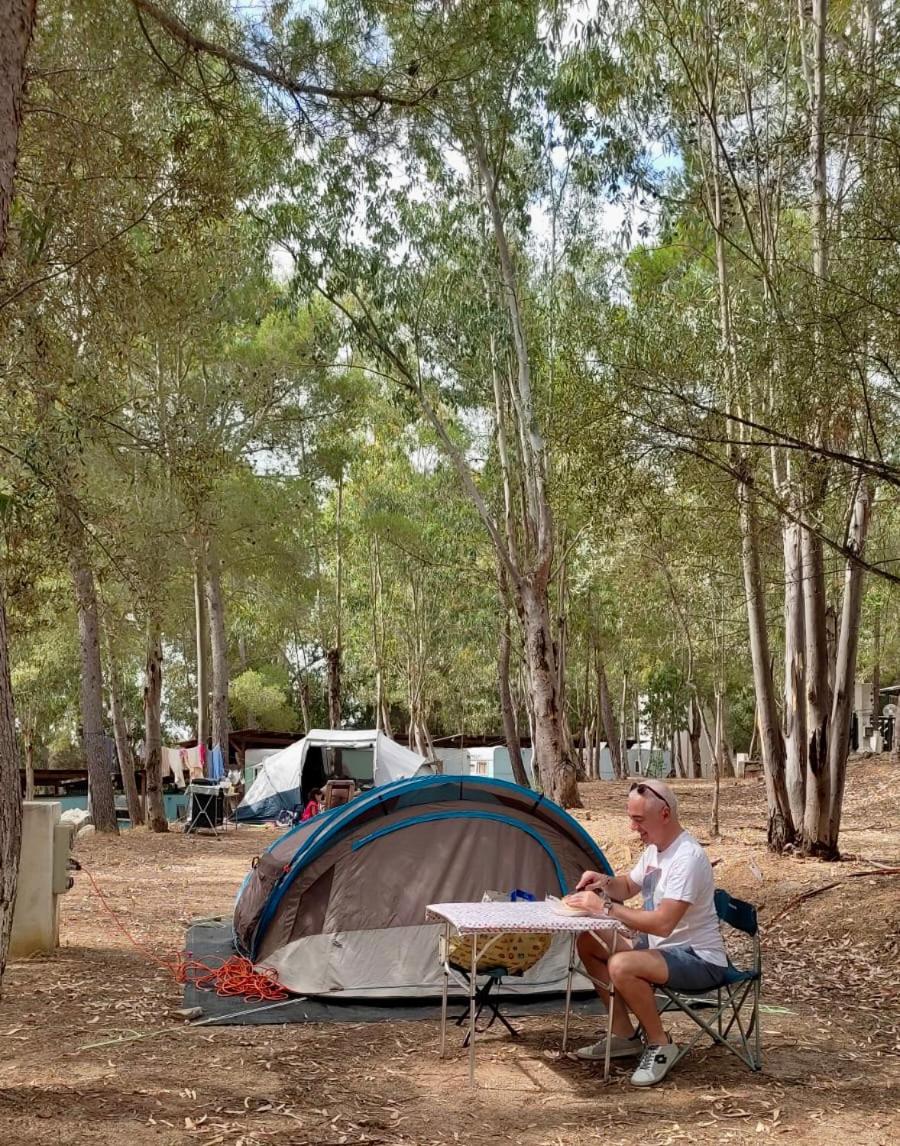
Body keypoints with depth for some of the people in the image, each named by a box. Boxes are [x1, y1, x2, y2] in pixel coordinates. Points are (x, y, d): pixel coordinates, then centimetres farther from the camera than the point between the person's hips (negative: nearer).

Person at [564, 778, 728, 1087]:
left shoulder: (687, 857, -26)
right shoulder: (653, 848, 5)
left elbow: (662, 923, -33)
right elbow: (628, 887, 22)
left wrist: (604, 907, -28)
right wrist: (605, 882, -2)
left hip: (700, 960, -10)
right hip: (659, 947, 10)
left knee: (621, 966, -32)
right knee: (588, 943, 6)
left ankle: (660, 1045, -10)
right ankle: (624, 1035, 11)